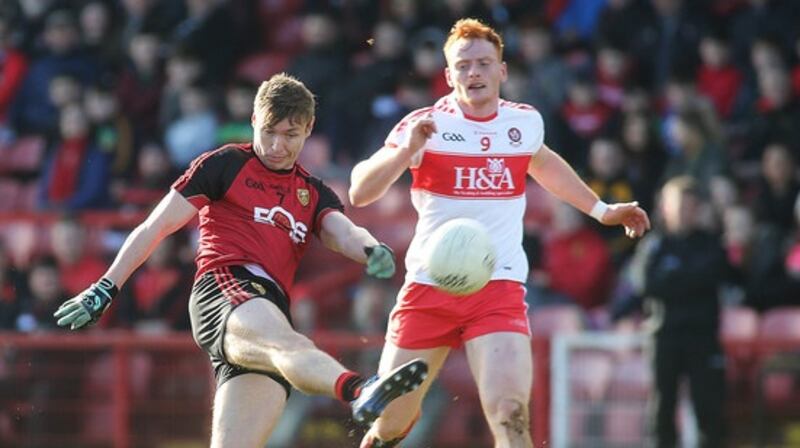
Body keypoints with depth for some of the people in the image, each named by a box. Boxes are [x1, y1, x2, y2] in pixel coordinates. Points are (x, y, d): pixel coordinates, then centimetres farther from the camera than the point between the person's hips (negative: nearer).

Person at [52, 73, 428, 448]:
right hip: (224, 288, -6)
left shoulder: (314, 194, 27)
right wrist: (106, 288, 6)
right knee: (287, 345, -38)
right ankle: (360, 391, -71)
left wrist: (372, 251, -18)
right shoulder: (225, 164, 13)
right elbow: (156, 227, 11)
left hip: (272, 311, 6)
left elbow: (344, 233, 7)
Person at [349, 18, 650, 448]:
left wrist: (600, 209, 34)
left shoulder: (526, 122, 6)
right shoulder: (424, 125, -4)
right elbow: (359, 193, -13)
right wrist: (406, 150, -28)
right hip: (429, 286, -1)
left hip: (499, 288, 1)